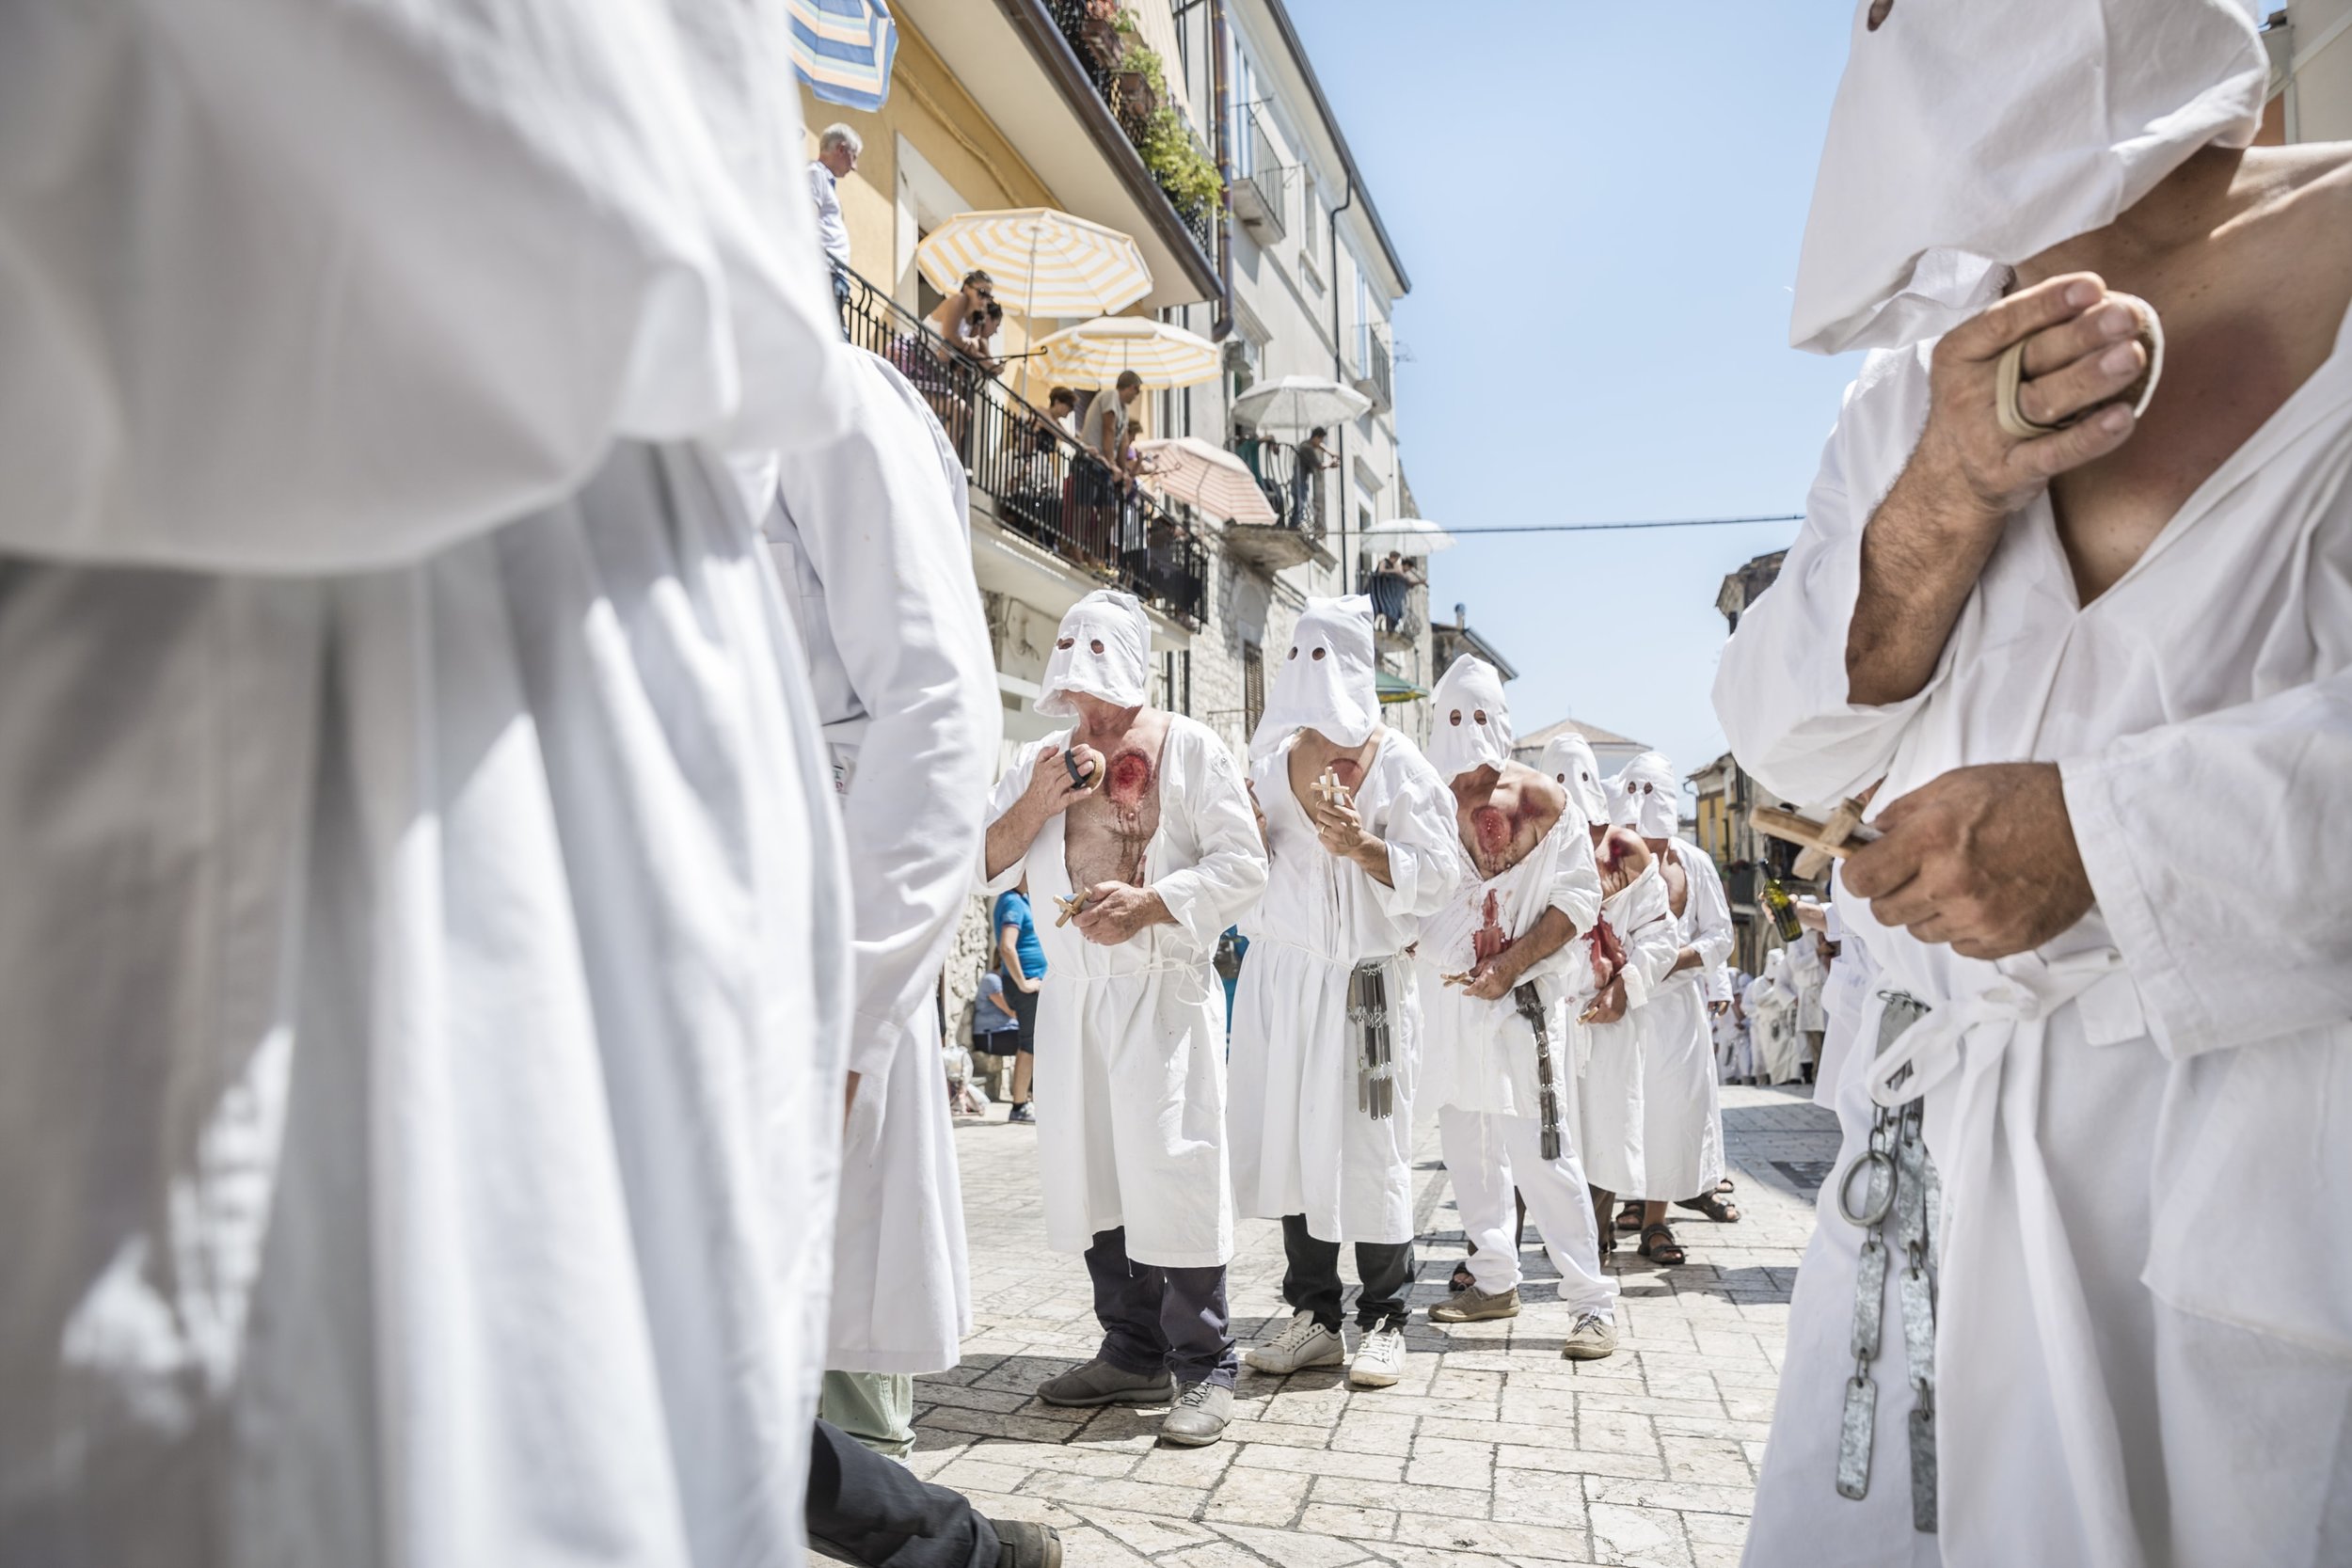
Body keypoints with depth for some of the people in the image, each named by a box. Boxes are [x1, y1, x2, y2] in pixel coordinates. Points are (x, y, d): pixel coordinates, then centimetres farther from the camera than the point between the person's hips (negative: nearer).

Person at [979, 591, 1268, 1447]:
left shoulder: (1189, 747, 1)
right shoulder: (1039, 759, 16)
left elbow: (1242, 865, -6)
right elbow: (980, 867, 10)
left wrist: (1146, 903, -19)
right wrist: (1037, 803, -6)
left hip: (1164, 985, -5)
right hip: (1072, 989, 6)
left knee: (1172, 1169, -7)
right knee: (1088, 1173, 9)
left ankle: (1203, 1368, 6)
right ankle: (1133, 1353, 23)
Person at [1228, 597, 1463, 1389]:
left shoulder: (1396, 762, -1)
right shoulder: (1270, 756, 10)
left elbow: (1439, 872, -6)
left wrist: (1363, 848, -21)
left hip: (1363, 980, -4)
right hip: (1280, 974, 4)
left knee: (1367, 1150, 0)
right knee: (1288, 1142, 5)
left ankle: (1382, 1322, 16)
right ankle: (1315, 1319, 19)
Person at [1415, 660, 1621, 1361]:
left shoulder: (1541, 799, -3)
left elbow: (1578, 896, -6)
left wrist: (1510, 966, -14)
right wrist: (1421, 952, -7)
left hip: (1521, 996, -5)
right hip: (1446, 997, 5)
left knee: (1540, 1152, -8)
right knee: (1466, 1144, 13)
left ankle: (1593, 1302, 3)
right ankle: (1495, 1280, 28)